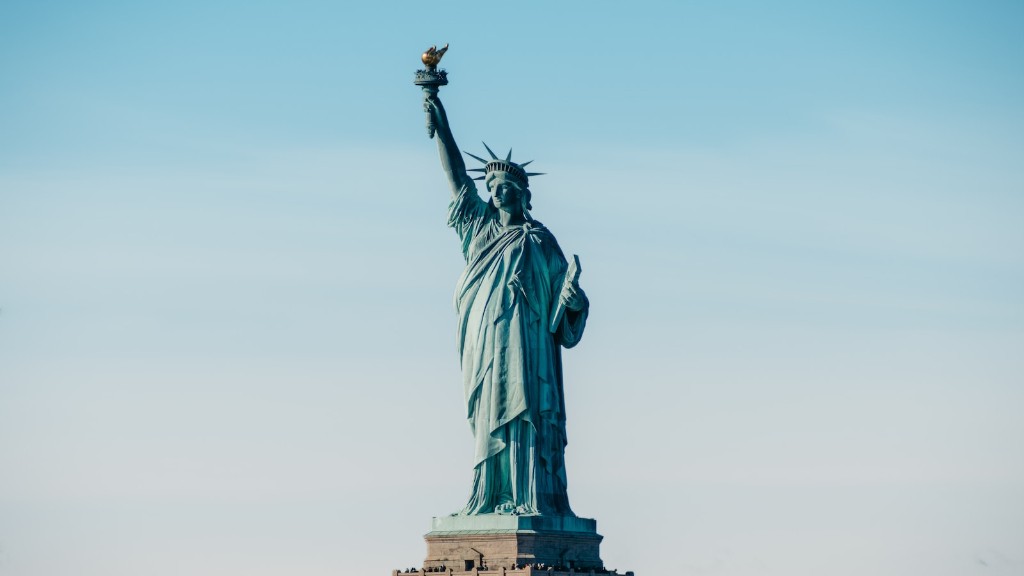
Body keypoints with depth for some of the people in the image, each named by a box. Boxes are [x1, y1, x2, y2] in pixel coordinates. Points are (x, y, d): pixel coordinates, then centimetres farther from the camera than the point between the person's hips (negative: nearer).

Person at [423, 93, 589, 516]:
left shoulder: (540, 240, 6)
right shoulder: (480, 225, 16)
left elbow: (564, 287, 4)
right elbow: (456, 175, 17)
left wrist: (574, 301, -19)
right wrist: (441, 126, 14)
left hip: (524, 342, -4)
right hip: (483, 342, 4)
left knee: (525, 415, -11)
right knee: (488, 418, 1)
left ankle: (534, 499, -15)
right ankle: (491, 498, 1)